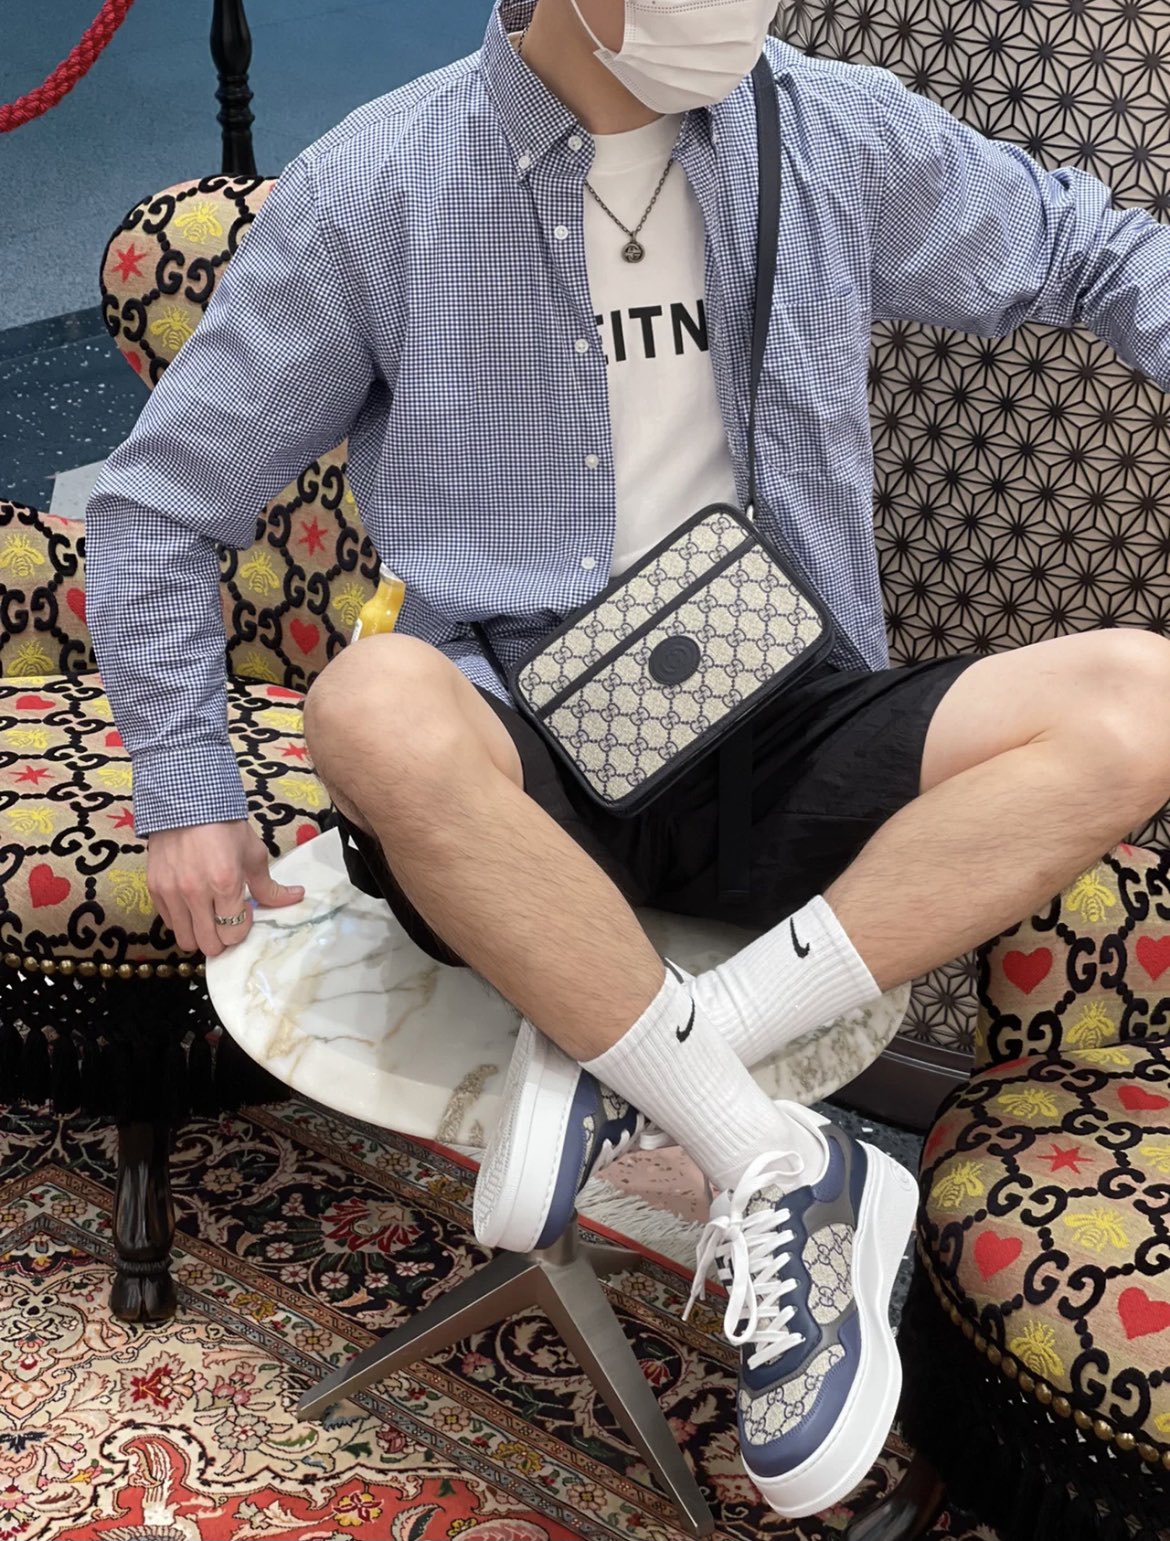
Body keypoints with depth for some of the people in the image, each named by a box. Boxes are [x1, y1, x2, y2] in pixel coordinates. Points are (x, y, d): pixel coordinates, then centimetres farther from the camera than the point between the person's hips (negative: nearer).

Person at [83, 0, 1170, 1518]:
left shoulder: (844, 138, 4)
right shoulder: (375, 190, -3)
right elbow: (159, 501, 6)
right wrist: (189, 792, 3)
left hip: (781, 751, 3)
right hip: (520, 778, -2)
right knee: (379, 705, -37)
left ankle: (614, 1064, -26)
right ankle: (786, 1168, -26)